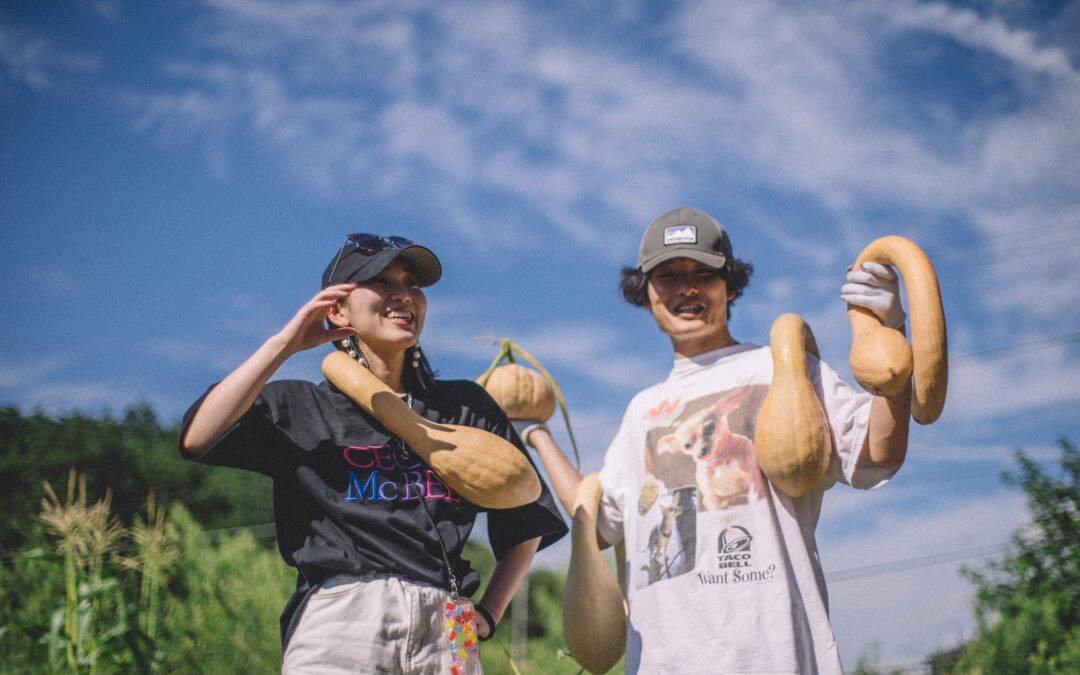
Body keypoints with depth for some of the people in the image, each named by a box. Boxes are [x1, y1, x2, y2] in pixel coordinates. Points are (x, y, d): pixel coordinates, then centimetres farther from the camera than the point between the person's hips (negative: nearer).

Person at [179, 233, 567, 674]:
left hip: (446, 638, 2)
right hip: (337, 625, -2)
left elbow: (526, 526, 23)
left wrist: (487, 615, 11)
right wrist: (283, 345, -1)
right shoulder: (300, 407, 14)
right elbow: (196, 438, -4)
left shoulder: (468, 407, 19)